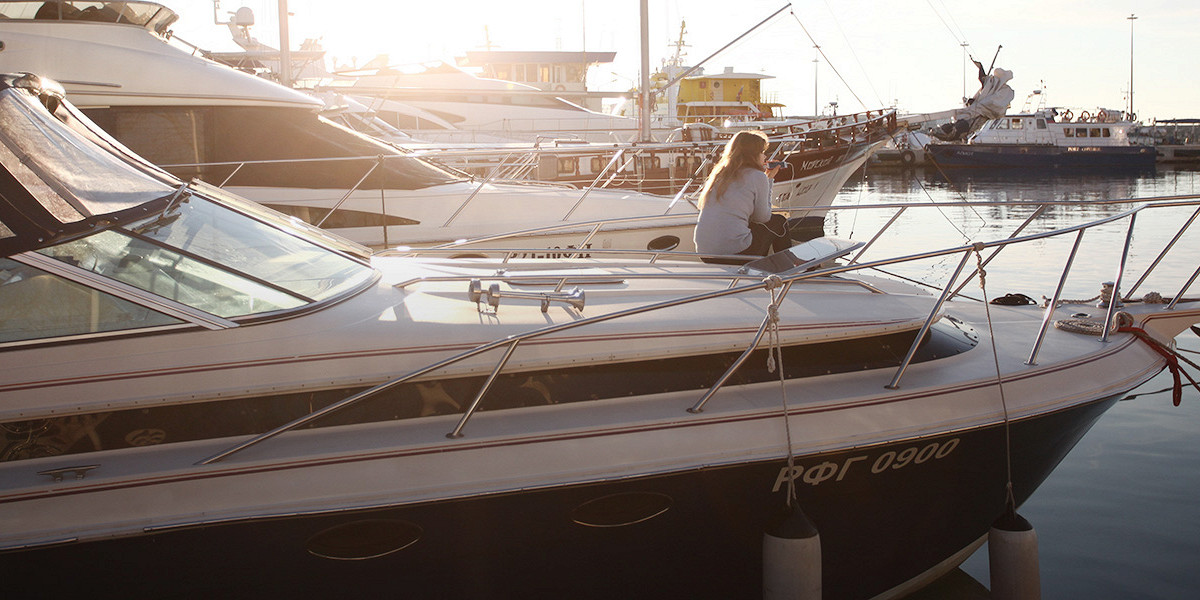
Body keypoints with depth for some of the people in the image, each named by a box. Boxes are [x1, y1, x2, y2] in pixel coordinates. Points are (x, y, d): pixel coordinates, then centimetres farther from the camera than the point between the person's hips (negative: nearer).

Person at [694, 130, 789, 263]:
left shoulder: (720, 173, 14)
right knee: (778, 222, 19)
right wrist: (768, 180, 13)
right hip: (735, 253, -7)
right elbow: (762, 217, 5)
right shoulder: (758, 177, -4)